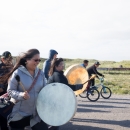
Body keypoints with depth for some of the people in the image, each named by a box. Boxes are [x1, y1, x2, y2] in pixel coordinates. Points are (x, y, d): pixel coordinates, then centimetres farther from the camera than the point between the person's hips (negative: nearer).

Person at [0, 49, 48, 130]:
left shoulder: (41, 74, 1)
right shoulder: (18, 73, -13)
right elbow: (10, 90, -12)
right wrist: (21, 95, -29)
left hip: (36, 113, 4)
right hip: (19, 113, -3)